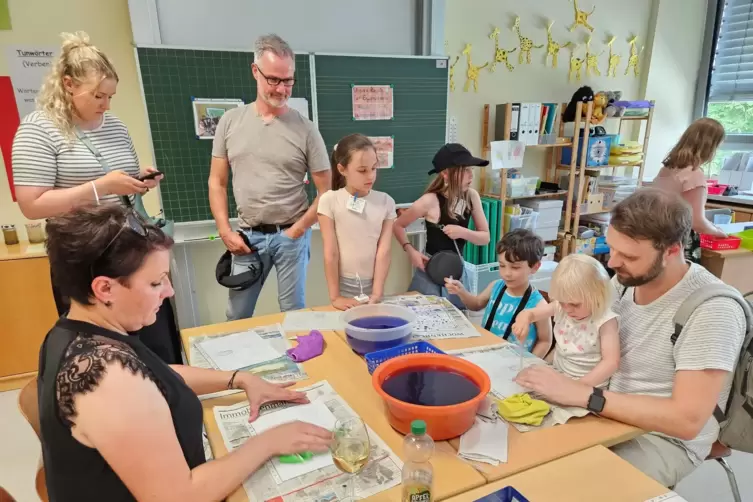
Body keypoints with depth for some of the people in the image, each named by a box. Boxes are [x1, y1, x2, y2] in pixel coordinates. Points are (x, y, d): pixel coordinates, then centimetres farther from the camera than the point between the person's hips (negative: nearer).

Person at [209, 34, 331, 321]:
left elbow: (326, 192, -1)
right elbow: (217, 182, 8)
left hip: (290, 235, -2)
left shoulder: (305, 129, -3)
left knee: (293, 313, 10)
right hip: (248, 235, 2)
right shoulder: (230, 121, 3)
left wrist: (297, 230, -6)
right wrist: (225, 231, -1)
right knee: (237, 316, 12)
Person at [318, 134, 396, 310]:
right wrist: (335, 297, -9)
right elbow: (331, 254, -9)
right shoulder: (329, 201, -9)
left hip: (372, 284, 2)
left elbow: (384, 252, -5)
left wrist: (376, 293, -11)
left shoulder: (385, 202, -3)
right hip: (344, 285, -2)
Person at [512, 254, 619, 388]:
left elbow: (611, 362, -21)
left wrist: (581, 385, -31)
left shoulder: (605, 320, -16)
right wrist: (524, 319, -19)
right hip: (558, 375, 4)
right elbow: (530, 313, 5)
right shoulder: (560, 307, -3)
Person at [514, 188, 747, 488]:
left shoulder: (712, 310, -24)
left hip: (666, 438, -6)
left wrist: (583, 394, -33)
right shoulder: (625, 280, -5)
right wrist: (544, 372, -12)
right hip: (608, 411, 6)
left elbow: (686, 420, -29)